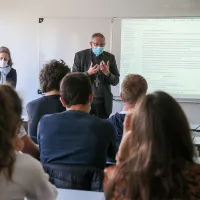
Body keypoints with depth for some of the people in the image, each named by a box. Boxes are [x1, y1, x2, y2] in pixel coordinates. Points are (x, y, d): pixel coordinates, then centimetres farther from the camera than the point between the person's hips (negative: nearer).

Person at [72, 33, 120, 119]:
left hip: (104, 102, 1)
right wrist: (88, 73, -20)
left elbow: (116, 81, 4)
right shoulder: (80, 55, -1)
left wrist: (107, 73, -17)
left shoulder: (110, 57, 4)